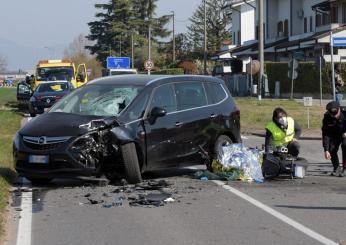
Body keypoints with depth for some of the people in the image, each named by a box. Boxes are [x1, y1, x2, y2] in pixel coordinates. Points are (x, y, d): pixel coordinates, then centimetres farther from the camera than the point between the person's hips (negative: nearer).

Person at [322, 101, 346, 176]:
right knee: (332, 149, -14)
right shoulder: (327, 117, -25)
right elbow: (325, 134, -23)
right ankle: (336, 168, 12)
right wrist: (326, 150, -27)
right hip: (335, 135, 2)